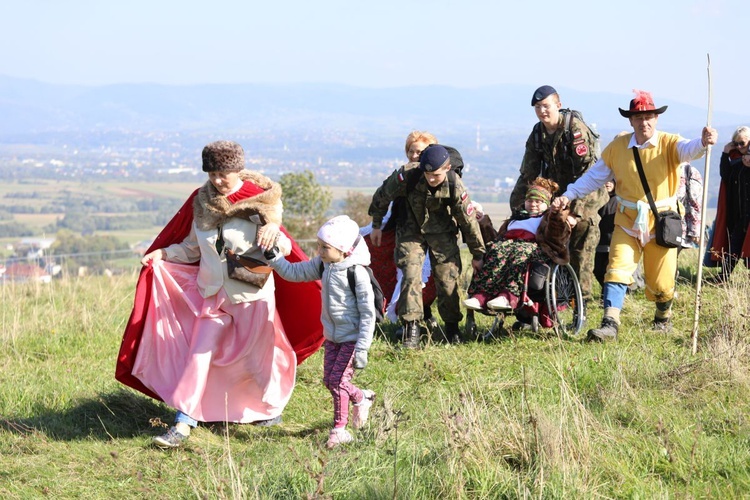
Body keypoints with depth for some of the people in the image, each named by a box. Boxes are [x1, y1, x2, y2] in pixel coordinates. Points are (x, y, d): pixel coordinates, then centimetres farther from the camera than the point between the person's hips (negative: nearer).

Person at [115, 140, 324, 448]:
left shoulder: (259, 202, -10)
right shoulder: (203, 202, 0)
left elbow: (281, 248, -13)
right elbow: (192, 248, 10)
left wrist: (274, 234, -35)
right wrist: (163, 254, -6)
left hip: (252, 296, -3)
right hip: (213, 295, 3)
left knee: (257, 358, 8)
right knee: (198, 356, -3)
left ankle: (273, 407, 34)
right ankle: (183, 424, -2)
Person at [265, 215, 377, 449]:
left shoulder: (357, 273, -21)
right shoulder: (322, 265, -1)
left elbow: (368, 314, -19)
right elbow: (294, 272, 8)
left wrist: (362, 349, -20)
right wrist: (273, 257, -7)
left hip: (352, 338, -7)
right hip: (332, 335, 7)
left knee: (337, 381, -8)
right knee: (329, 380, 9)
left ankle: (339, 429, 10)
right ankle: (361, 398, 35)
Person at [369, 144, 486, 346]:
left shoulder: (455, 187, -26)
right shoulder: (407, 175, -28)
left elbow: (468, 221, -12)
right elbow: (383, 195, -8)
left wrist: (477, 254, -2)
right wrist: (376, 224, 3)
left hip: (441, 232, 0)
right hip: (412, 230, 0)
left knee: (448, 278, -4)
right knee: (411, 276, -13)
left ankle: (452, 326, 14)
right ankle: (411, 327, -8)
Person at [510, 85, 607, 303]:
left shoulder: (575, 128, -17)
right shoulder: (537, 134, 3)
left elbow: (588, 168, -22)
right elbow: (528, 174, 7)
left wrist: (576, 205, -27)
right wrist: (517, 206, 0)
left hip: (586, 193, -6)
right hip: (557, 192, 6)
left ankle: (581, 299, -7)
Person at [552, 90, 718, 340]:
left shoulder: (669, 144, -9)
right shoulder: (617, 147, 0)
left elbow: (688, 149, -32)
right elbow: (594, 176, 9)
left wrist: (703, 143, -55)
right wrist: (568, 195, 1)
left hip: (661, 224, -2)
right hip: (627, 223, 2)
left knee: (660, 282, 6)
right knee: (617, 270, -14)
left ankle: (663, 315, 36)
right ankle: (610, 324, -18)